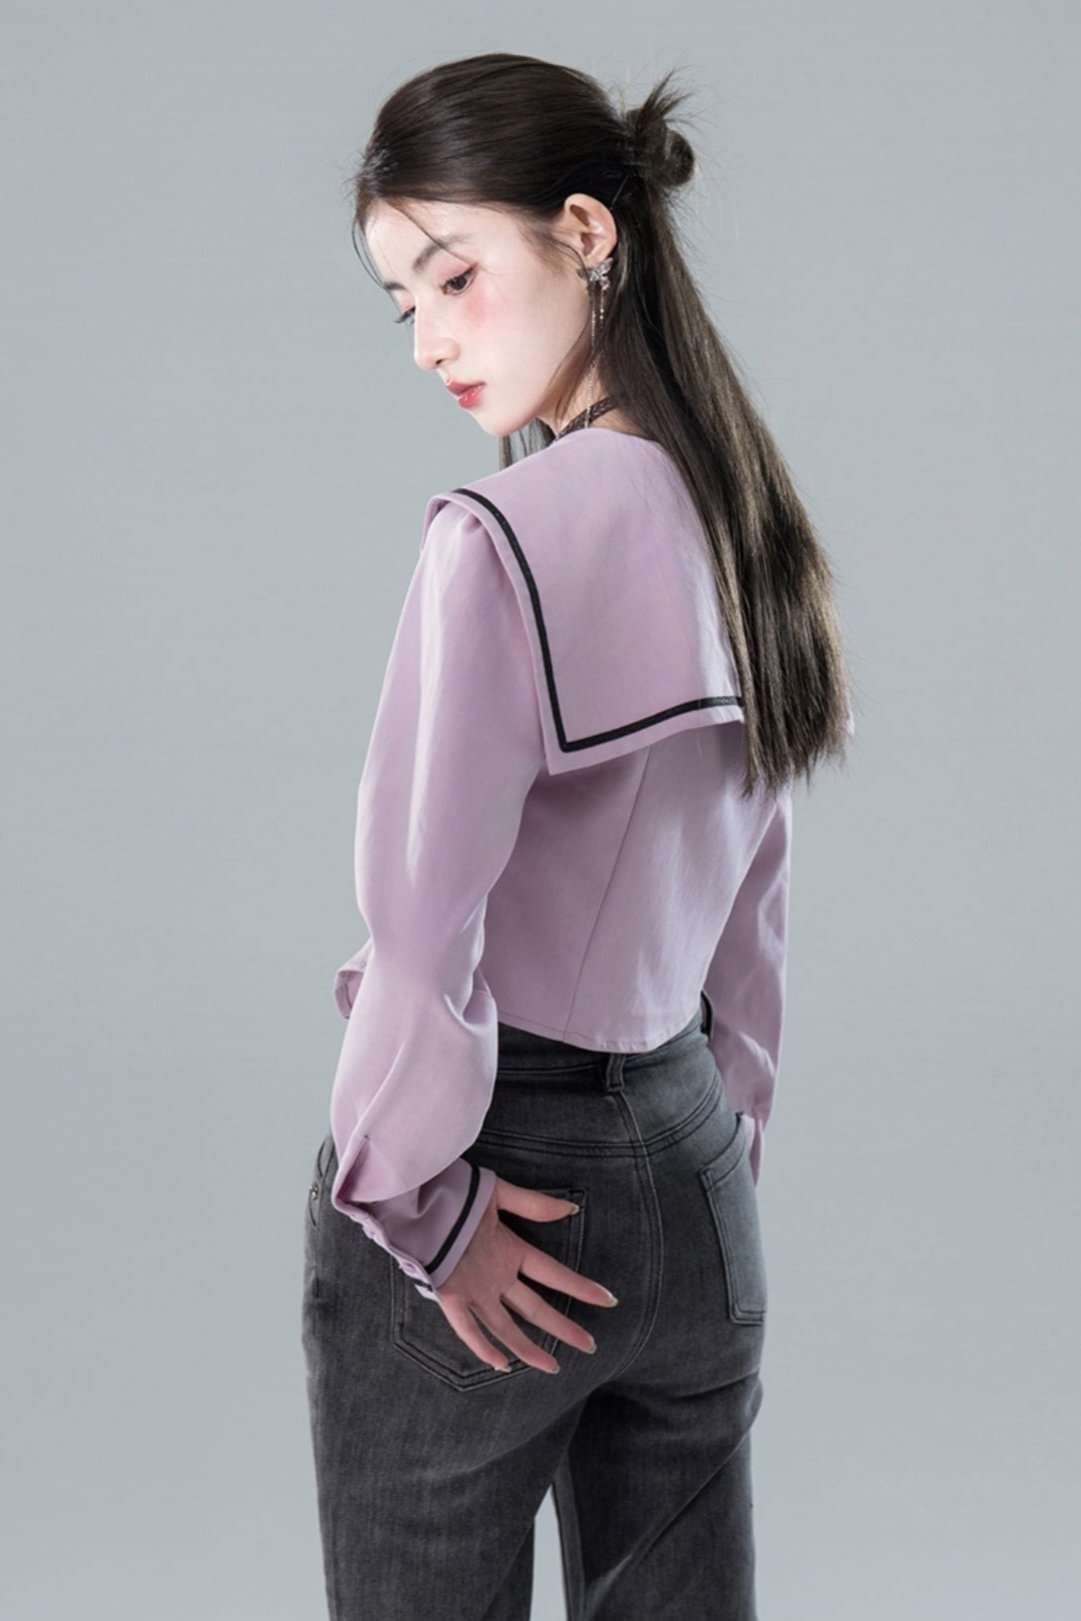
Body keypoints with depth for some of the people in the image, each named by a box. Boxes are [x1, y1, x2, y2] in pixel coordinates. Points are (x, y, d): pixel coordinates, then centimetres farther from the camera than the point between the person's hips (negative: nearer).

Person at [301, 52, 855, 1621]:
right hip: (692, 1174, 7)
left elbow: (425, 933, -23)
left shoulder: (504, 536, -19)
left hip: (498, 1190, -7)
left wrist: (411, 1205, -11)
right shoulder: (736, 514, 6)